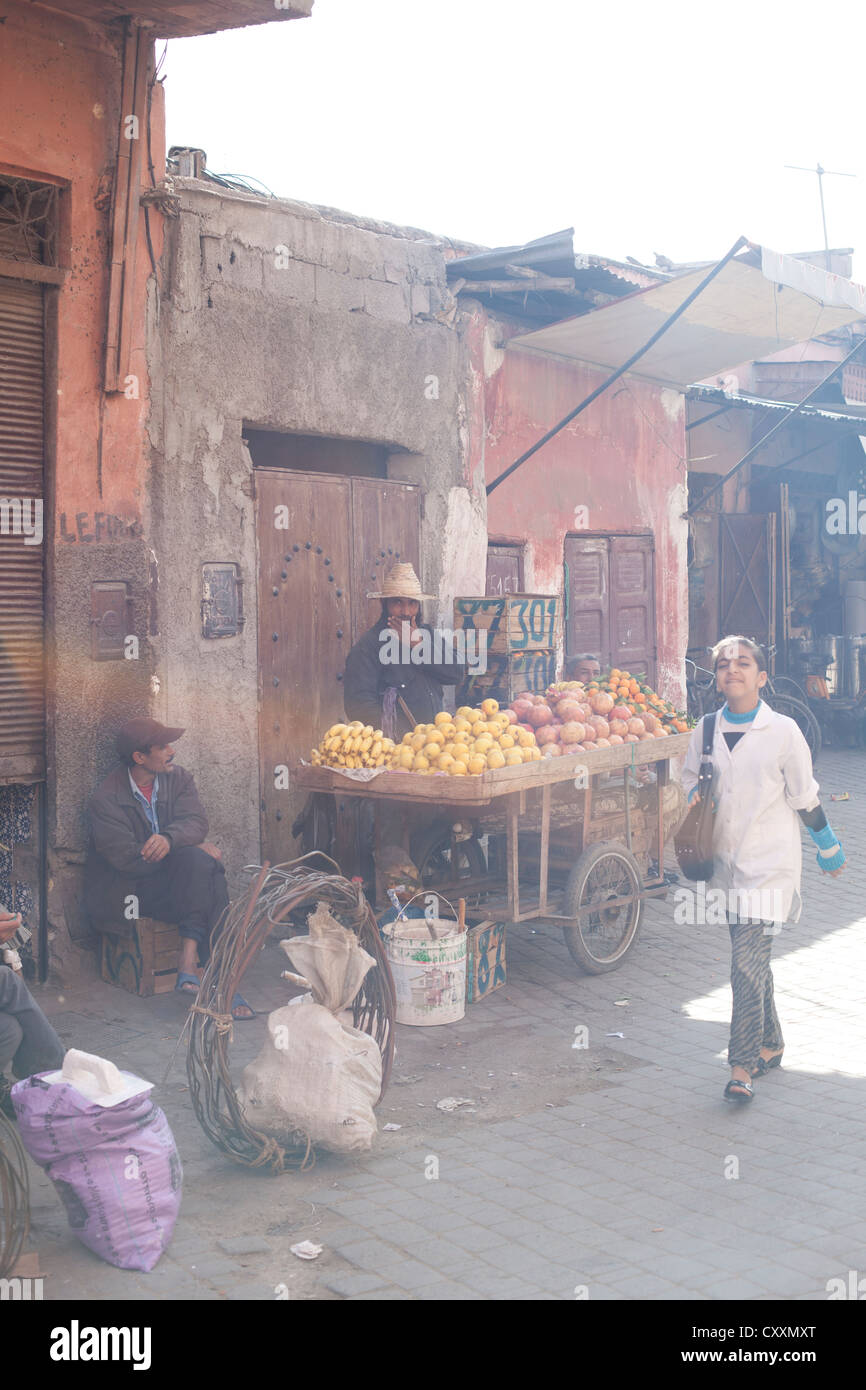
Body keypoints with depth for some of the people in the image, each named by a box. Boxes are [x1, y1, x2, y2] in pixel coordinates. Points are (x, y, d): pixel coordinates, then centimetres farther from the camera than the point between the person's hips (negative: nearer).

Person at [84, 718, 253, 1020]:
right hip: (127, 891, -5)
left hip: (174, 880, 5)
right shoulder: (105, 800, -11)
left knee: (202, 864, -27)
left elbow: (196, 822, -10)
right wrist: (197, 847, -18)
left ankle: (189, 960, -31)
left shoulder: (178, 778, 5)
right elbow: (127, 859, -19)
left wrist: (169, 839, -35)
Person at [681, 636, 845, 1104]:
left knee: (747, 963, -12)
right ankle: (771, 1044, 34)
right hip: (727, 859, 5)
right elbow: (690, 778, 17)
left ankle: (742, 1066, -6)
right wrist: (697, 797, -5)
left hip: (770, 863, -5)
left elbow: (804, 798, -1)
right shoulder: (706, 729, 1)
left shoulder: (783, 731, -10)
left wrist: (830, 851, 8)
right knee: (752, 960, 17)